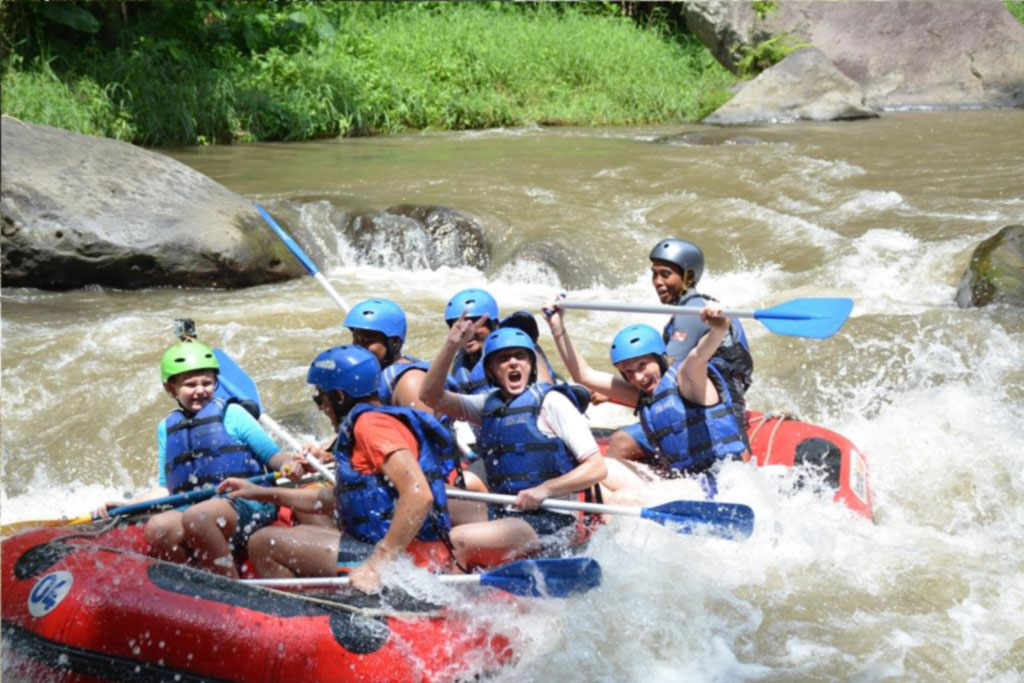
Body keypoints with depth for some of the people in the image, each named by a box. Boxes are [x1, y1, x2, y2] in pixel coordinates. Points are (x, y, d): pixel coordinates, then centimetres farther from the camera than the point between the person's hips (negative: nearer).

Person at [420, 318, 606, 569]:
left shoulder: (551, 402, -4)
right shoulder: (489, 405, 14)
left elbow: (597, 468, -9)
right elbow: (431, 396, 4)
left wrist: (545, 489, -20)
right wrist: (452, 346, -7)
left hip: (549, 523, -7)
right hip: (502, 517, 7)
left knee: (460, 539, -24)